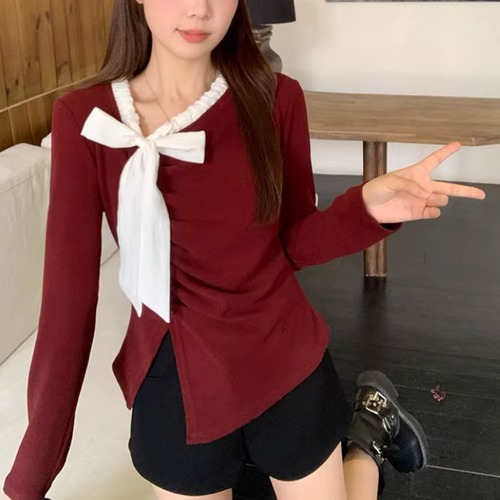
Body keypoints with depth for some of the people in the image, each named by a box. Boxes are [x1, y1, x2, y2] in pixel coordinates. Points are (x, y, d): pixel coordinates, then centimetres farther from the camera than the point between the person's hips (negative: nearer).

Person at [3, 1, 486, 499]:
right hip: (172, 388, 1)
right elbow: (68, 294, -13)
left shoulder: (274, 99, -11)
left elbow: (294, 243, -1)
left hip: (286, 367, 0)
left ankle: (371, 429, 42)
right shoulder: (84, 118, -13)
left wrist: (367, 206, -23)